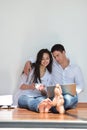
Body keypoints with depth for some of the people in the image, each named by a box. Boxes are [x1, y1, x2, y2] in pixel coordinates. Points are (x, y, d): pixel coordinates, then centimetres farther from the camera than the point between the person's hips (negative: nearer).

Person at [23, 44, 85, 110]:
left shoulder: (76, 68, 15)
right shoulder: (52, 64, 16)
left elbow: (81, 85, 8)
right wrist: (28, 62, 4)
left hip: (70, 96, -1)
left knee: (68, 97, -41)